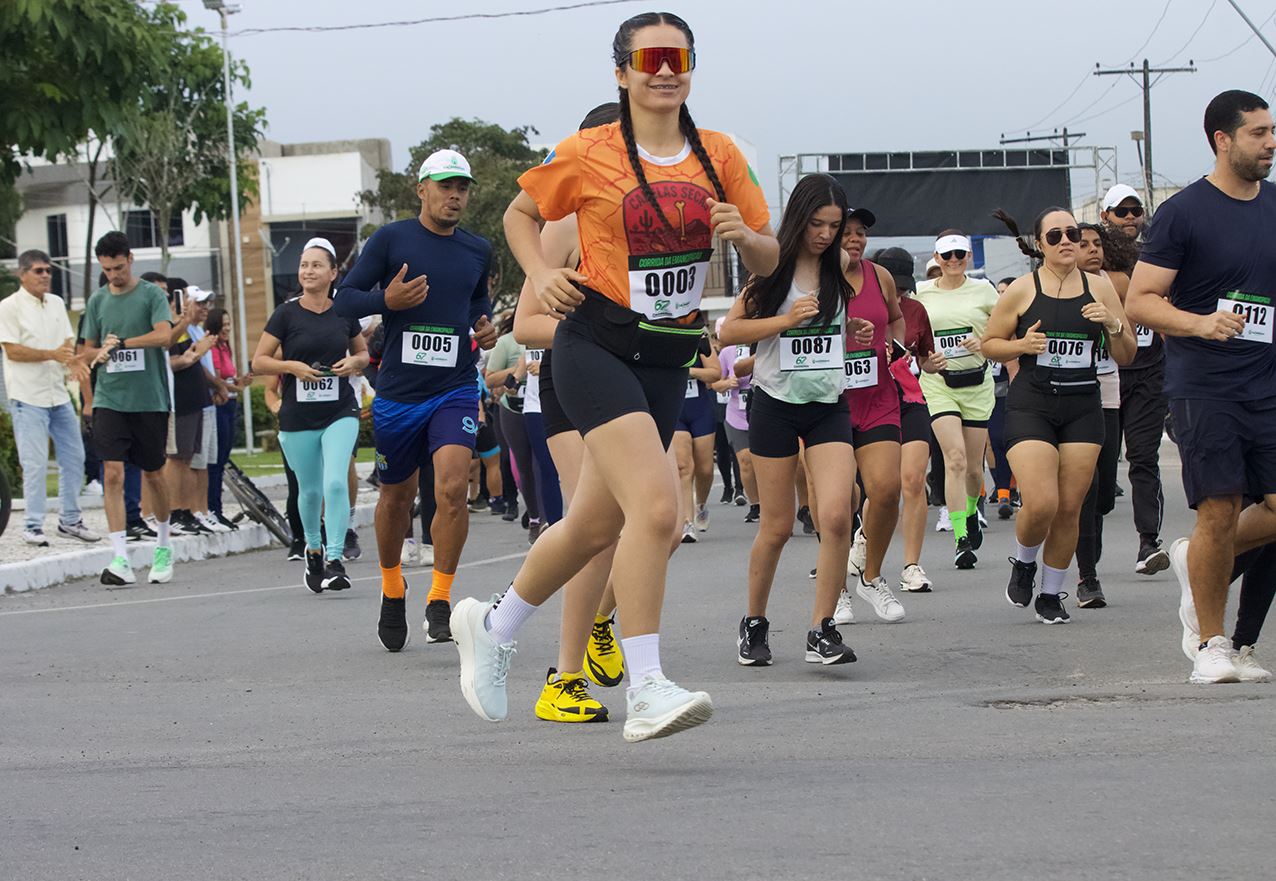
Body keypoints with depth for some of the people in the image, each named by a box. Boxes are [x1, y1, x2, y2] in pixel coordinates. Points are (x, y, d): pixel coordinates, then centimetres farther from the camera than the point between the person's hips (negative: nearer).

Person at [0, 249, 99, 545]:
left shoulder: (56, 304, 13)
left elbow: (68, 343, 13)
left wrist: (72, 359, -10)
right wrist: (52, 355, -18)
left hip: (58, 394, 7)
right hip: (28, 396, -7)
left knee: (73, 457, 9)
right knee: (35, 463, -8)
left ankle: (70, 520, 20)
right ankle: (33, 526, -2)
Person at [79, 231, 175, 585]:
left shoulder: (151, 295, 0)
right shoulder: (98, 301, 11)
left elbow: (163, 335, -16)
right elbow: (88, 352, 17)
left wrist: (120, 343, -19)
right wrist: (102, 353, -6)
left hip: (150, 400, -2)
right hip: (109, 399, 2)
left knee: (153, 474, 9)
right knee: (113, 473, -11)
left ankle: (164, 545, 31)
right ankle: (120, 559, -16)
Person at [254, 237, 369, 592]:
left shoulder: (344, 312, 3)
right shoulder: (286, 313, -3)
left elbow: (363, 353, 19)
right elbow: (259, 362, -1)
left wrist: (353, 363, -3)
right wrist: (293, 366, -17)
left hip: (340, 412, 0)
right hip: (298, 417, 0)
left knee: (336, 482, -18)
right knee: (310, 490, 10)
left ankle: (335, 560, -15)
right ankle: (313, 549, 35)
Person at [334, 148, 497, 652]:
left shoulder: (478, 251, 9)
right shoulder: (391, 240, -2)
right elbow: (344, 300, -2)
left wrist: (484, 328, 8)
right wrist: (386, 299, -21)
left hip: (455, 390, 1)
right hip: (398, 392, -1)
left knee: (452, 488, -19)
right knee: (397, 495, 12)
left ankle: (440, 601, -10)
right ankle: (392, 587, 36)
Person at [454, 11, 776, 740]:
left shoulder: (721, 156, 7)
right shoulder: (589, 155, -3)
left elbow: (768, 261, 11)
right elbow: (521, 213, 12)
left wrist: (744, 235, -11)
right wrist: (542, 274, -6)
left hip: (668, 359, 6)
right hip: (598, 346, -6)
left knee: (597, 525, 14)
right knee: (655, 507, -23)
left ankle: (492, 627, 38)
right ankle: (646, 692, -21)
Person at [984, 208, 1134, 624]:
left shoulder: (1100, 288, 7)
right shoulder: (1022, 290, 0)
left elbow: (1127, 356, 11)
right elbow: (989, 343, 7)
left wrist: (1113, 325, -9)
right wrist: (1021, 345, -12)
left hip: (1083, 408, 3)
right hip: (1030, 406, -3)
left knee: (1069, 509, 2)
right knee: (1041, 504, -16)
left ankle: (1051, 594, 18)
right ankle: (1023, 565, 15)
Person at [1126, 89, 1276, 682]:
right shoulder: (1183, 213, -5)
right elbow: (1140, 301, -8)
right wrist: (1198, 322, -23)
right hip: (1203, 386, -5)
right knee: (1220, 514, -6)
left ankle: (1198, 560, 21)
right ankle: (1211, 644, 9)